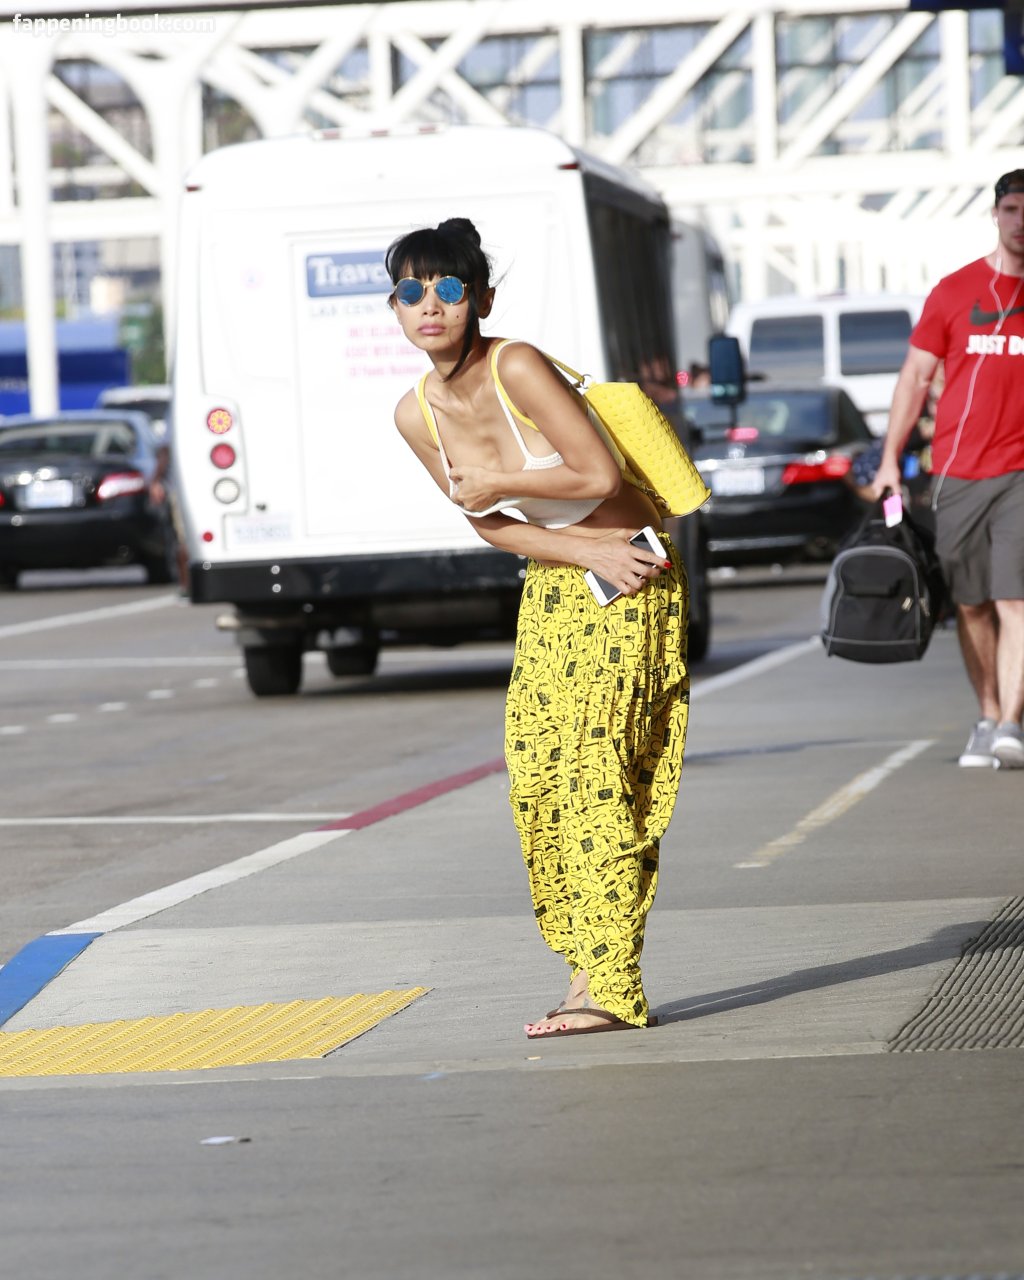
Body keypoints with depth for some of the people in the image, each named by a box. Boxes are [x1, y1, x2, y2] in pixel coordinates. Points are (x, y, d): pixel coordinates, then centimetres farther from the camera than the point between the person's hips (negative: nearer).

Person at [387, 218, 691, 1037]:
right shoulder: (417, 414, 0)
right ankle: (588, 965, 9)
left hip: (629, 583, -7)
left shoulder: (517, 369, -20)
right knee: (536, 778, 0)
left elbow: (600, 476, -25)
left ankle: (608, 986, -13)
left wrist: (499, 483, -13)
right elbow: (491, 525, 3)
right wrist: (585, 551, -12)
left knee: (594, 770, -13)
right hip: (551, 588, 7)